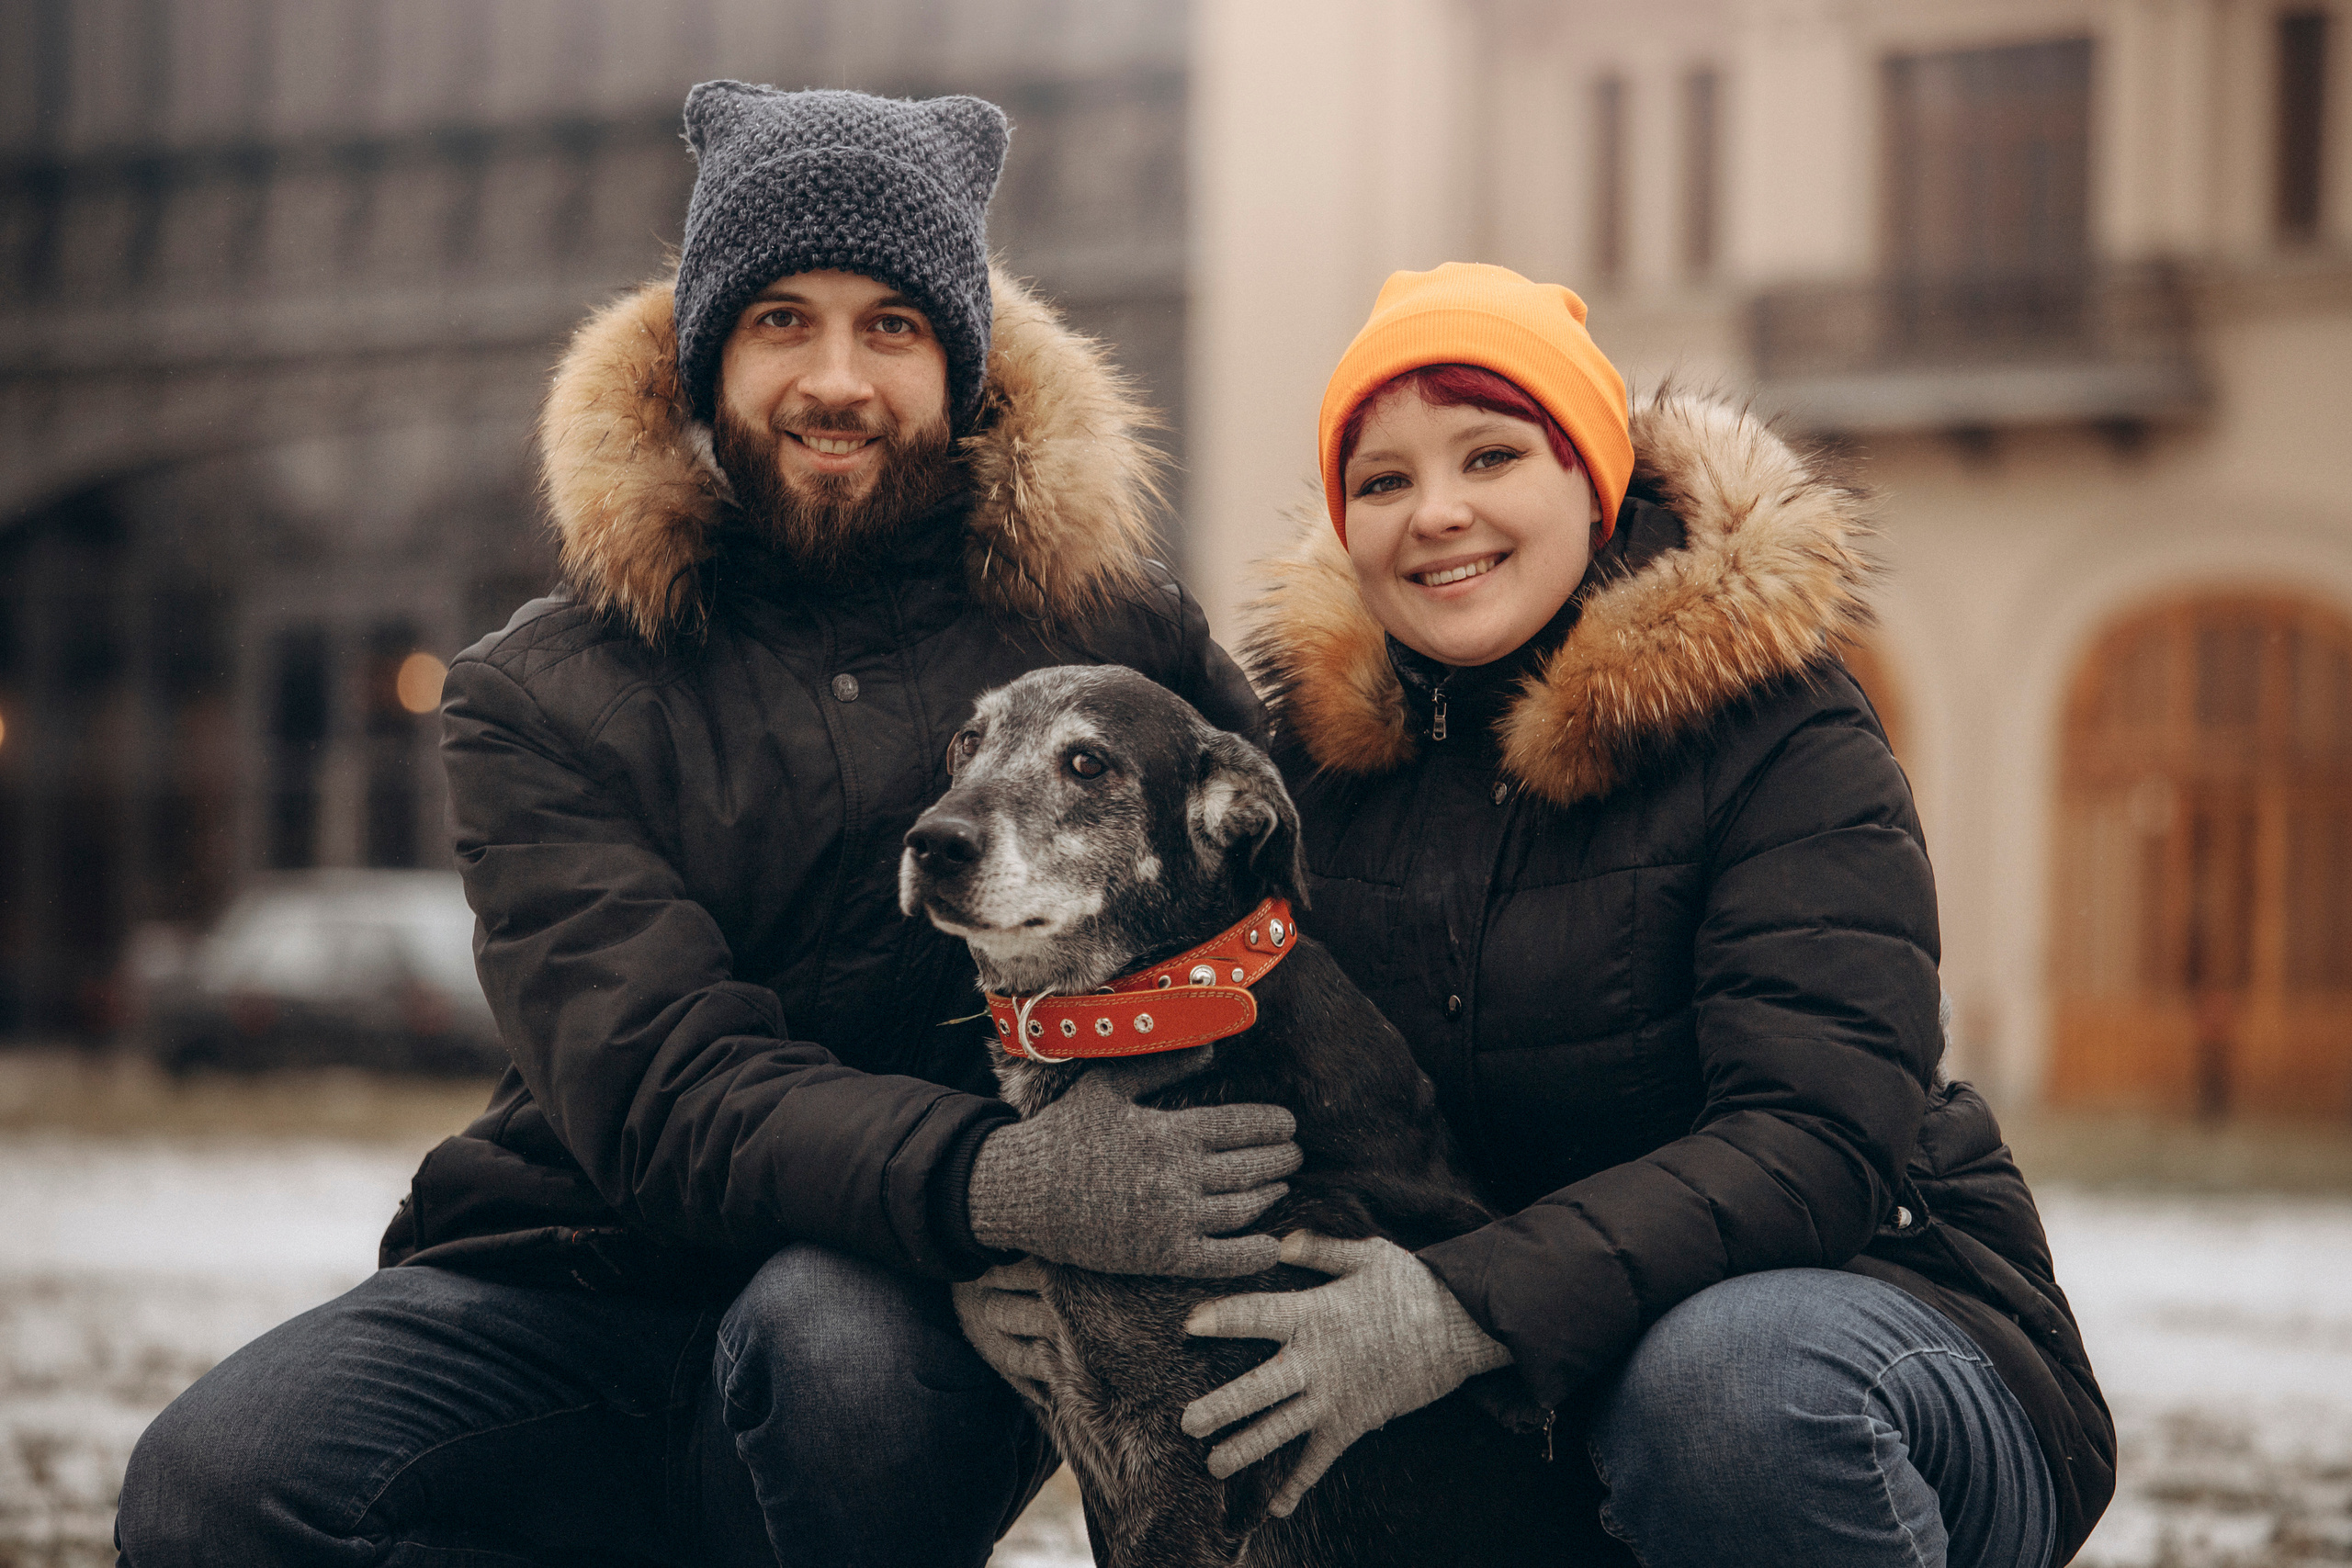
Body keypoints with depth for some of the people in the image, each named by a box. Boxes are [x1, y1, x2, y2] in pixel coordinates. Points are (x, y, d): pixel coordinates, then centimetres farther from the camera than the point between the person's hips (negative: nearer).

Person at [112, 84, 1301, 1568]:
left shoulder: (1103, 618, 3)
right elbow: (658, 1088, -15)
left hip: (914, 1314, -1)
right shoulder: (546, 696, 0)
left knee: (837, 1334, -37)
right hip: (589, 1275, 1)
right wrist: (994, 1180, -34)